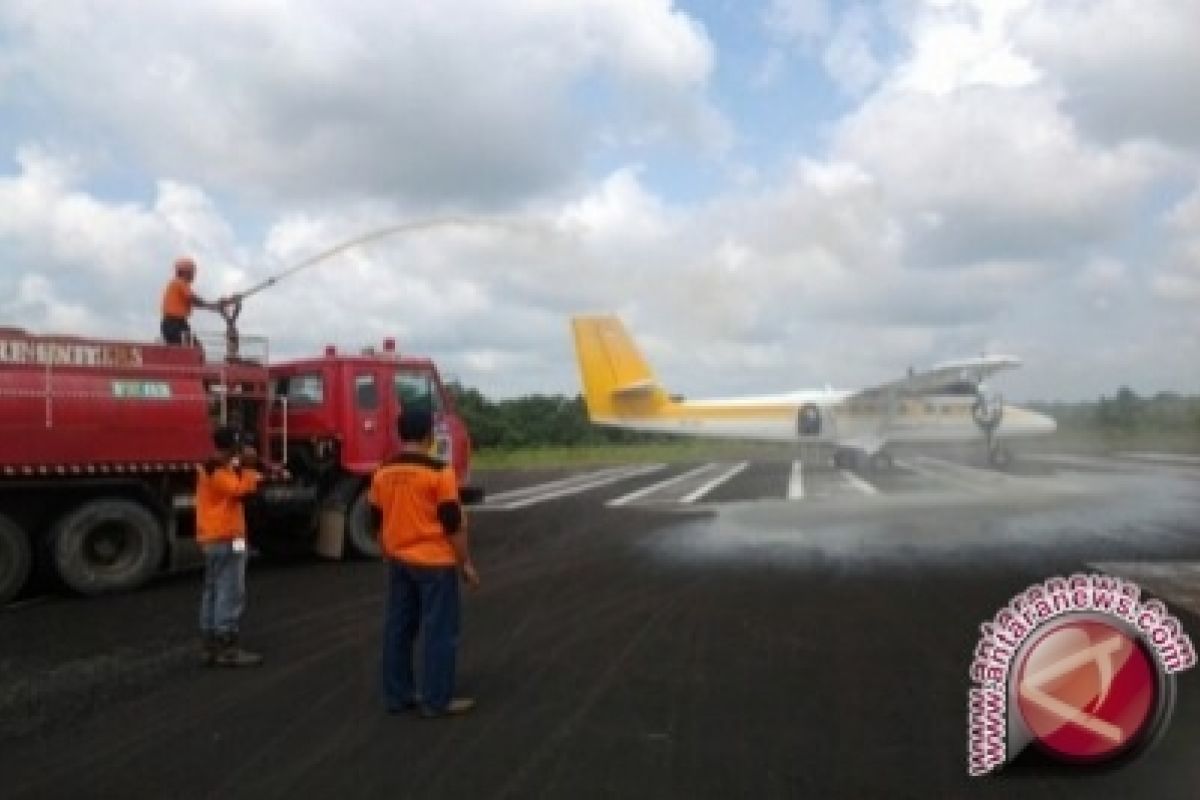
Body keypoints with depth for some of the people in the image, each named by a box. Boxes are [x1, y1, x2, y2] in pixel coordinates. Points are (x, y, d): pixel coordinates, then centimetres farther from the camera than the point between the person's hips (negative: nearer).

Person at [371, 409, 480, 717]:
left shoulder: (382, 473, 4)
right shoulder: (439, 472, -15)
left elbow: (379, 522, 11)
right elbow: (453, 524, -14)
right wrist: (465, 563, -6)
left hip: (400, 561, 7)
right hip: (435, 561, -7)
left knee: (398, 627, 12)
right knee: (440, 631, 1)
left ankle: (397, 695, 20)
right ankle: (437, 700, 5)